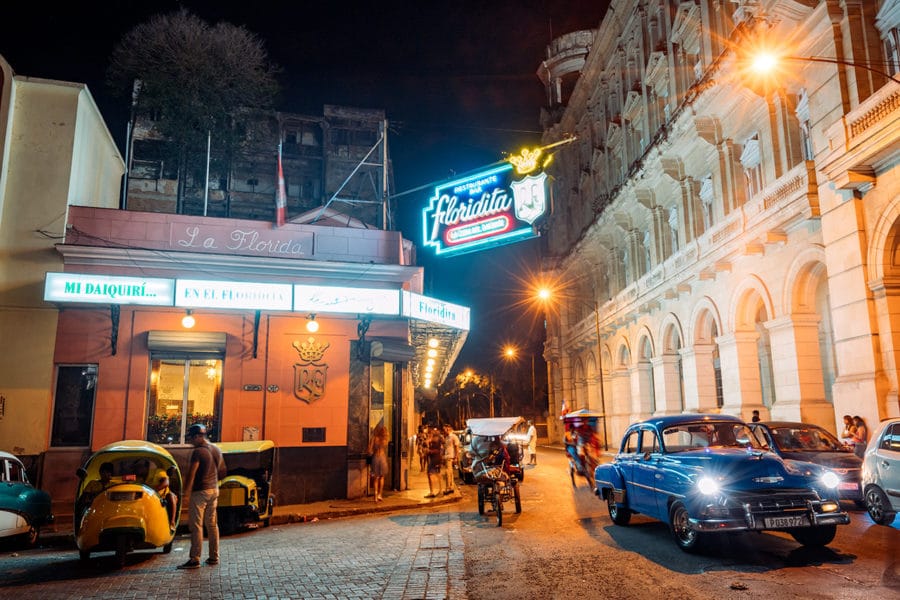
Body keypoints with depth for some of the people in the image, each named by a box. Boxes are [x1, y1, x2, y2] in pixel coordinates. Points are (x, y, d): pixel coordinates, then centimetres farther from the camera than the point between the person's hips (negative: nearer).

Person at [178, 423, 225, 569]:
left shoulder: (198, 452, -15)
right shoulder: (216, 450, 10)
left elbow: (191, 473, -22)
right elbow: (222, 472, 18)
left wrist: (187, 490, -19)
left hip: (200, 491, -8)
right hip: (214, 490, 8)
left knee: (196, 525, -4)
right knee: (212, 524, 13)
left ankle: (195, 560, -4)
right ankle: (214, 557, 19)